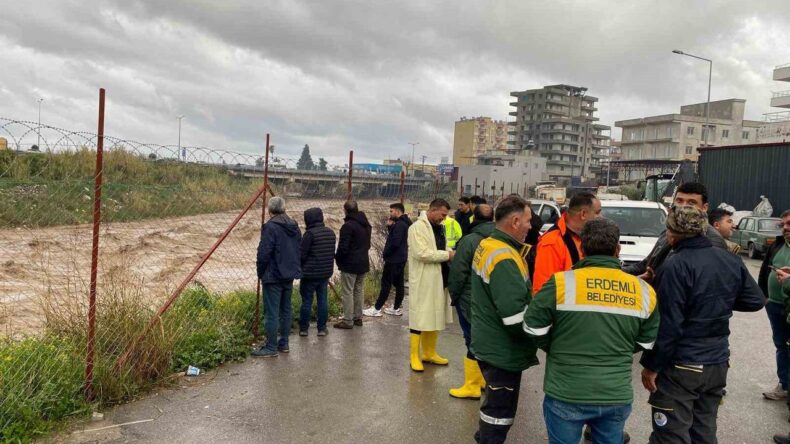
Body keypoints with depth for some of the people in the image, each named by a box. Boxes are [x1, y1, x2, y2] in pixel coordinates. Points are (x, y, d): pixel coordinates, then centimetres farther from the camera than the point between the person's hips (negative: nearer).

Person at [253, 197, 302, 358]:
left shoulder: (270, 227, -15)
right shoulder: (294, 226, 8)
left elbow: (264, 253, -17)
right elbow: (300, 250, 14)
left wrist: (260, 273, -3)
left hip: (273, 277, -8)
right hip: (290, 275, 8)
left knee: (271, 313, -2)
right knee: (286, 310, 15)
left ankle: (271, 347, 2)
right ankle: (284, 343, 22)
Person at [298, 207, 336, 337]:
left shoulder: (310, 233, -15)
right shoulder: (331, 233, 6)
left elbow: (302, 254, -13)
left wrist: (299, 268, 3)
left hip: (310, 273, -6)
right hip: (326, 273, 6)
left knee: (306, 301, 4)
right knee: (322, 300, 11)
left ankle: (303, 328, 12)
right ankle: (322, 328, 14)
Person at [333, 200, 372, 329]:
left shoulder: (348, 226, -18)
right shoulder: (367, 225, 10)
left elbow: (343, 247, -19)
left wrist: (337, 258, -3)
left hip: (349, 265, -8)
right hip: (363, 263, 8)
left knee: (347, 292, -2)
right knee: (359, 291, 15)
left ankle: (348, 321, 1)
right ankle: (358, 317, 22)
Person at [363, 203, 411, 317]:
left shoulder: (399, 224, -19)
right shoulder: (404, 223, 12)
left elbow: (395, 243, -25)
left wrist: (385, 253, -12)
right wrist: (390, 226, 2)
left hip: (393, 259, -10)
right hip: (400, 259, 10)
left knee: (386, 284, -5)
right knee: (398, 283, 12)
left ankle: (376, 309, 1)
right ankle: (396, 308, 19)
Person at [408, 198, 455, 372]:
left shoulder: (439, 228, 14)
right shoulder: (417, 227, -12)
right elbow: (422, 253, -22)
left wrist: (452, 253, 4)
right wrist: (447, 255, -17)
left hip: (438, 280, 8)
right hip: (423, 281, -8)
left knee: (435, 317, 15)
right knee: (419, 318, -1)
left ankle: (429, 353, 27)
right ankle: (414, 356, 9)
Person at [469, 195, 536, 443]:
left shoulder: (486, 246, 5)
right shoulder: (504, 259, -26)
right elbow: (516, 317, -30)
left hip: (489, 343, 10)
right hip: (503, 350, -10)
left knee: (494, 404, 27)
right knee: (500, 412, 4)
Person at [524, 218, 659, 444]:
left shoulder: (561, 283, -14)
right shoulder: (644, 291, -1)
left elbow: (534, 329, -7)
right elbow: (646, 343, 10)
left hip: (566, 395, -3)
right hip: (618, 397, 3)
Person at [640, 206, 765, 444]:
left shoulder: (676, 265, -18)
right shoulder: (731, 260, 3)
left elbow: (668, 324, -20)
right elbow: (756, 300, 12)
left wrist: (651, 365, -12)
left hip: (681, 366, -7)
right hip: (718, 362, 7)